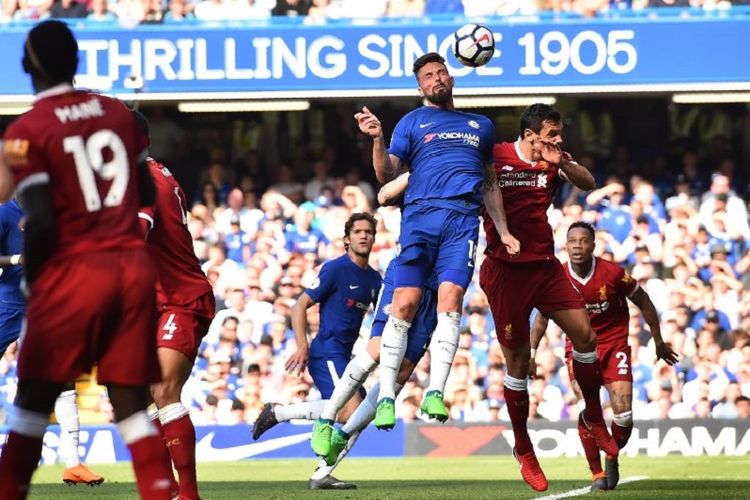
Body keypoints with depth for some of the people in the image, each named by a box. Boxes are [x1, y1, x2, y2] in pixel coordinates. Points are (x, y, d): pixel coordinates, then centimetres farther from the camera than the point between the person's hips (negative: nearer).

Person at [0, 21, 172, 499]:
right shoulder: (118, 113, 9)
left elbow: (41, 221, -13)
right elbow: (148, 194, 15)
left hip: (74, 272, -4)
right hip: (134, 266, 4)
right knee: (131, 401, 5)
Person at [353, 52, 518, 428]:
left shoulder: (480, 126, 27)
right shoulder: (413, 122, 17)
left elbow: (490, 185, 31)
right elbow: (387, 175, 6)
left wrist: (503, 231, 22)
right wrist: (378, 139, -12)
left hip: (463, 218, 1)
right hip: (420, 214, -1)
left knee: (450, 298, -17)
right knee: (405, 303, -11)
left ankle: (435, 392, -22)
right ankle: (386, 396, -8)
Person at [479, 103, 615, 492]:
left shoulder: (553, 162, 6)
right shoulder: (494, 158, -8)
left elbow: (588, 184, -5)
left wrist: (562, 163, -21)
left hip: (544, 266, 5)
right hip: (505, 271, -5)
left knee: (584, 333, -8)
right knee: (517, 361, 0)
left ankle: (594, 417, 13)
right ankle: (523, 450, 12)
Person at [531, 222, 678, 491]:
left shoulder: (613, 273, -16)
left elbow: (643, 302, 1)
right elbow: (542, 316, 8)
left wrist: (658, 341, 8)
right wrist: (531, 354, 7)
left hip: (614, 345, 0)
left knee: (624, 416, -10)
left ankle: (612, 458, 20)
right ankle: (597, 473, -5)